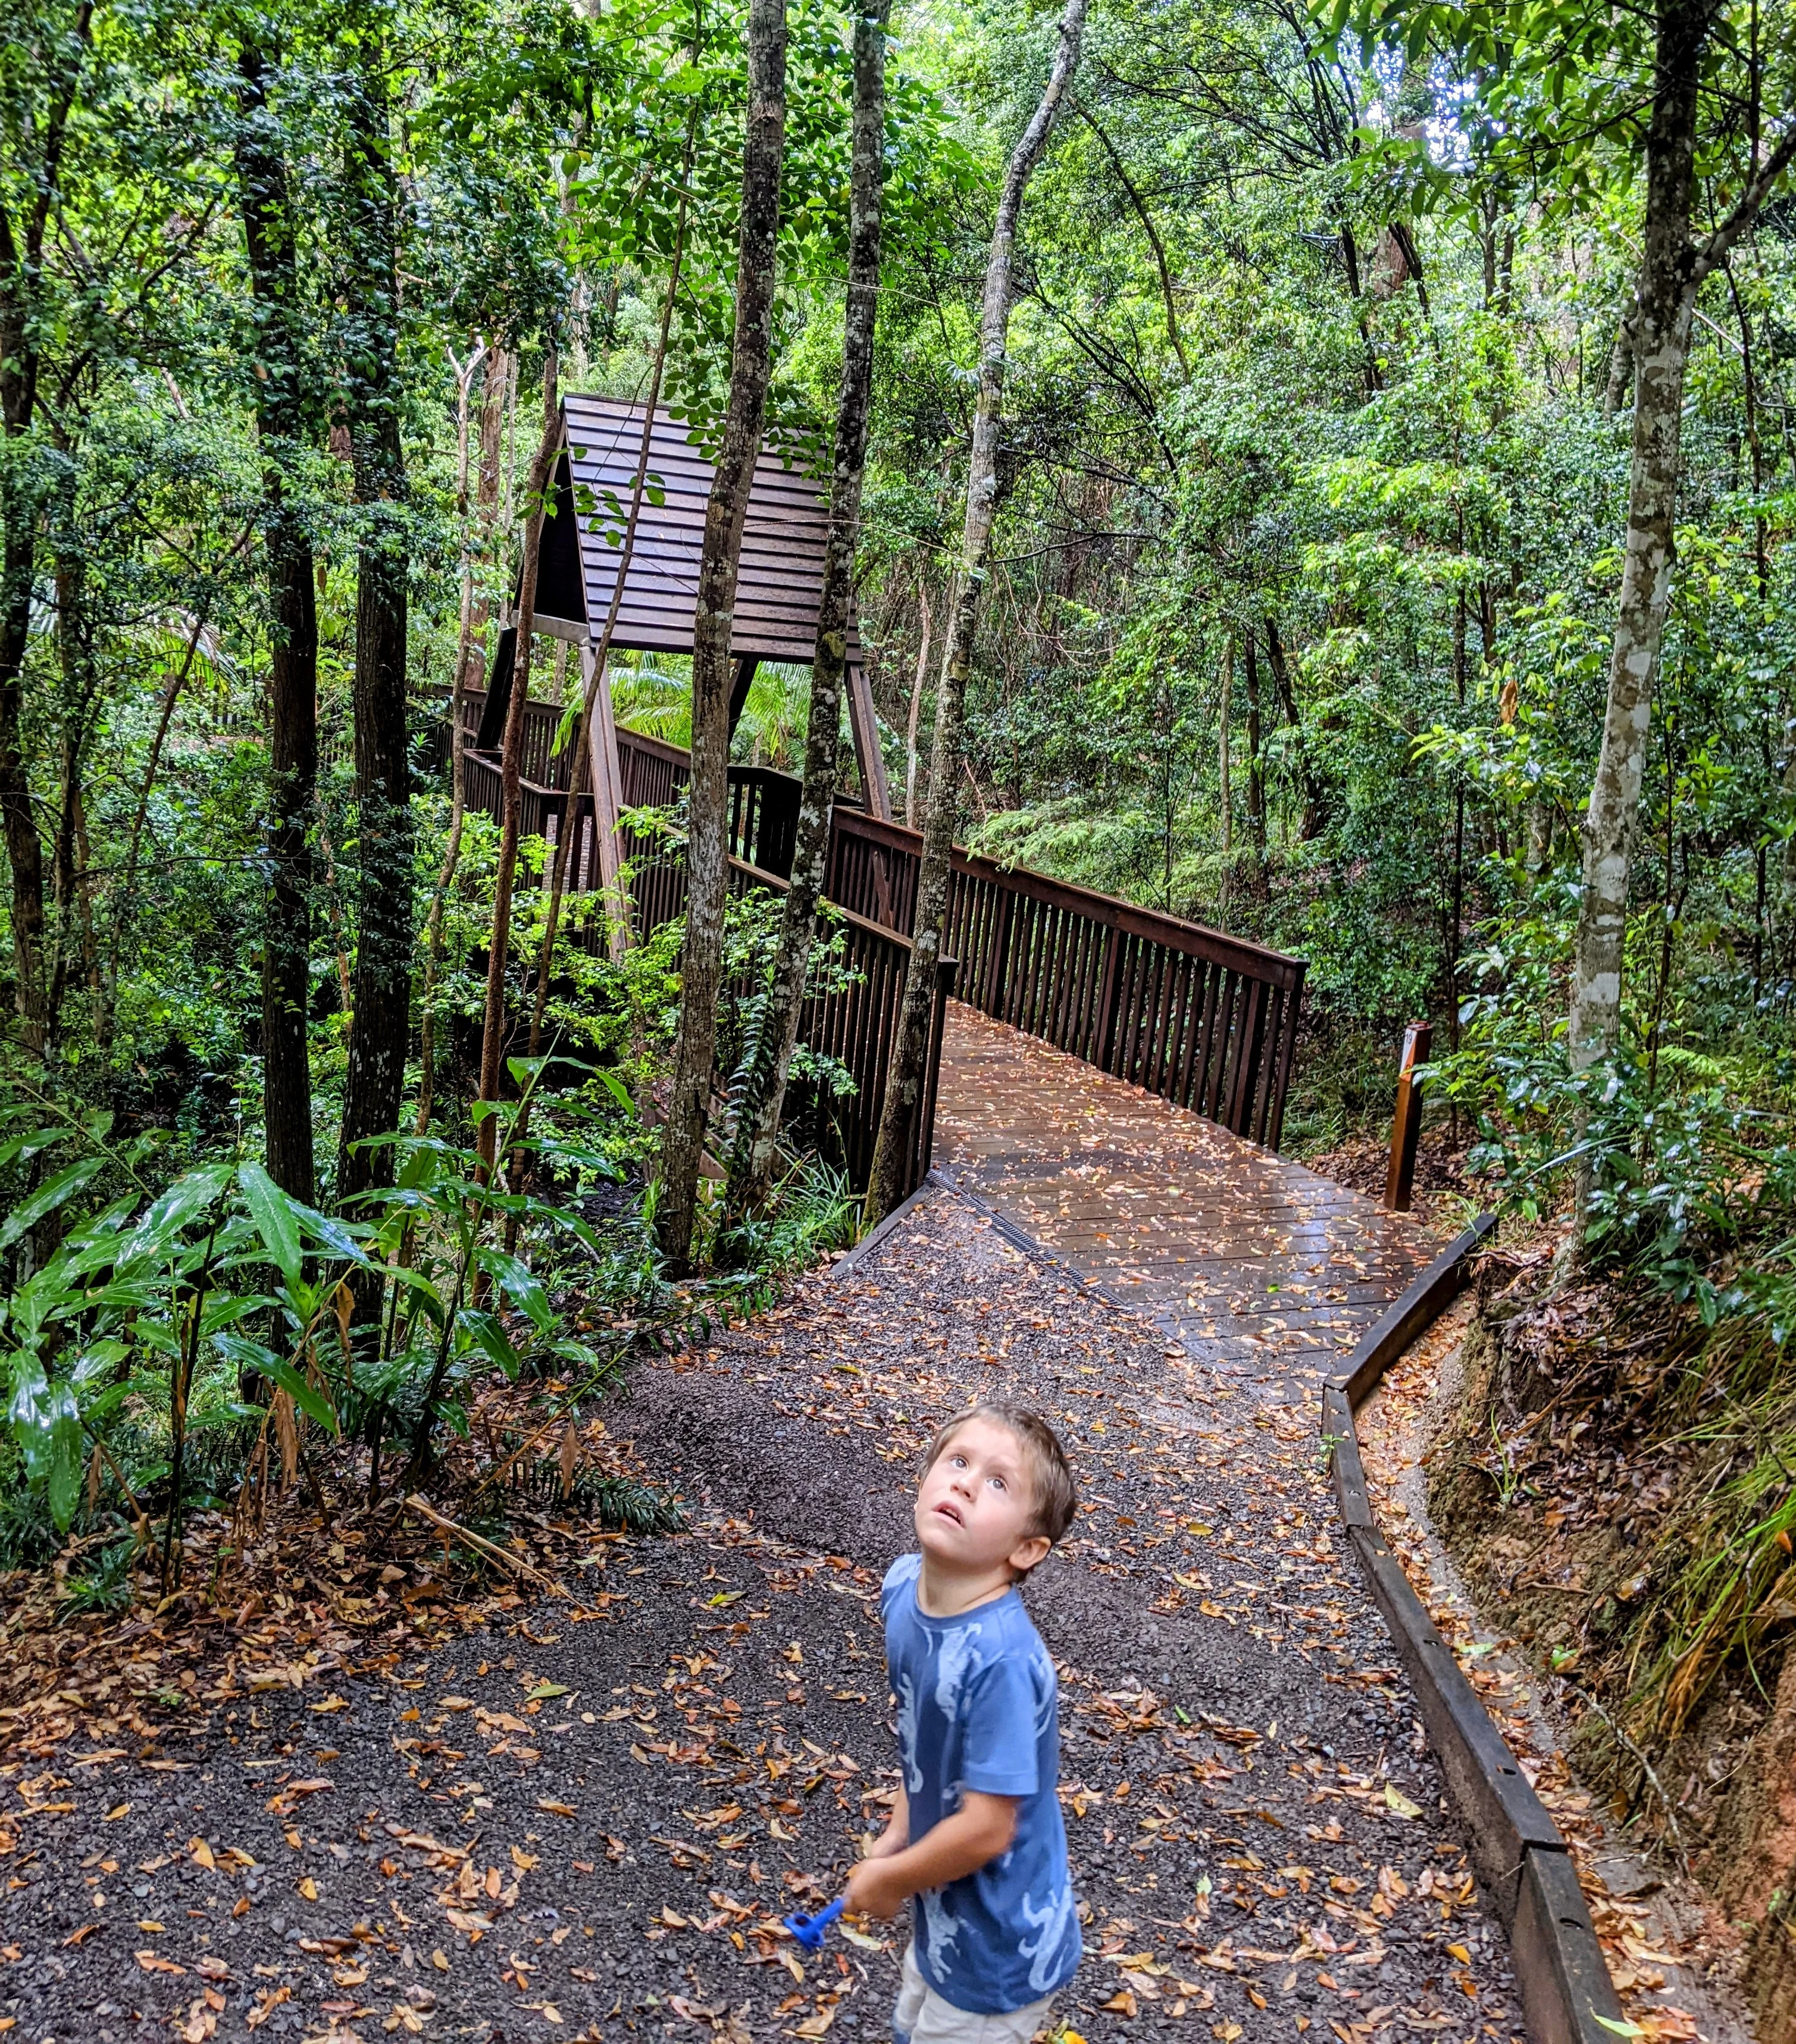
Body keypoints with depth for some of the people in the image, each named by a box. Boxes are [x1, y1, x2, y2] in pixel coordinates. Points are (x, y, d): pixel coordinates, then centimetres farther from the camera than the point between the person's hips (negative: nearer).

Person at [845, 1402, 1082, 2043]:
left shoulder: (1002, 1659, -35)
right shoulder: (904, 1584, -12)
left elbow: (986, 1829, -28)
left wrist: (886, 1881, -14)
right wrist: (900, 1829, 5)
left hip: (999, 1945, -7)